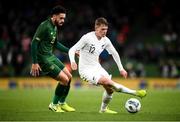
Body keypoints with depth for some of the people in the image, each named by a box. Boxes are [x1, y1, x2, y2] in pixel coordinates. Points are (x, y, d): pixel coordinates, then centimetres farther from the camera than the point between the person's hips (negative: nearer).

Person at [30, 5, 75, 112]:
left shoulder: (55, 27, 10)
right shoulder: (44, 26, -19)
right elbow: (34, 43, -21)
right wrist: (35, 63, -23)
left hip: (51, 56, 9)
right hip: (43, 59, -9)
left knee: (69, 76, 10)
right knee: (64, 79, -11)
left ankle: (62, 103, 24)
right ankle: (54, 104, 6)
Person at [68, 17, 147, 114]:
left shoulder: (105, 40, 1)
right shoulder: (87, 38, -17)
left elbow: (114, 53, 15)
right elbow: (72, 50, -18)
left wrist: (121, 68, 13)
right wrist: (72, 61, -37)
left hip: (97, 67, 7)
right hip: (86, 70, -7)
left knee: (109, 88, -5)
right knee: (106, 81, -26)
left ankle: (103, 109, 20)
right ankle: (134, 92, -22)